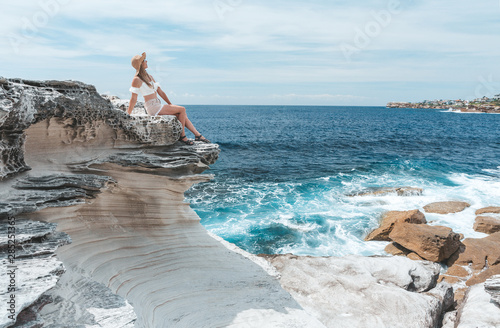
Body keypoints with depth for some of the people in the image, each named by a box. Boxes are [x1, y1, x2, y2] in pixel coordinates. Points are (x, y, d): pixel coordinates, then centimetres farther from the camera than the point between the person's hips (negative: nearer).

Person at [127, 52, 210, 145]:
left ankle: (198, 135, 2)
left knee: (183, 115, 1)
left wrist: (170, 104, 18)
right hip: (152, 107, -8)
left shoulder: (149, 77, 18)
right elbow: (133, 99, -11)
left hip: (158, 106, 8)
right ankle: (182, 136, -9)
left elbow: (160, 92, 20)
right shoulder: (137, 80, -8)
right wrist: (127, 115, -13)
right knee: (182, 109, -14)